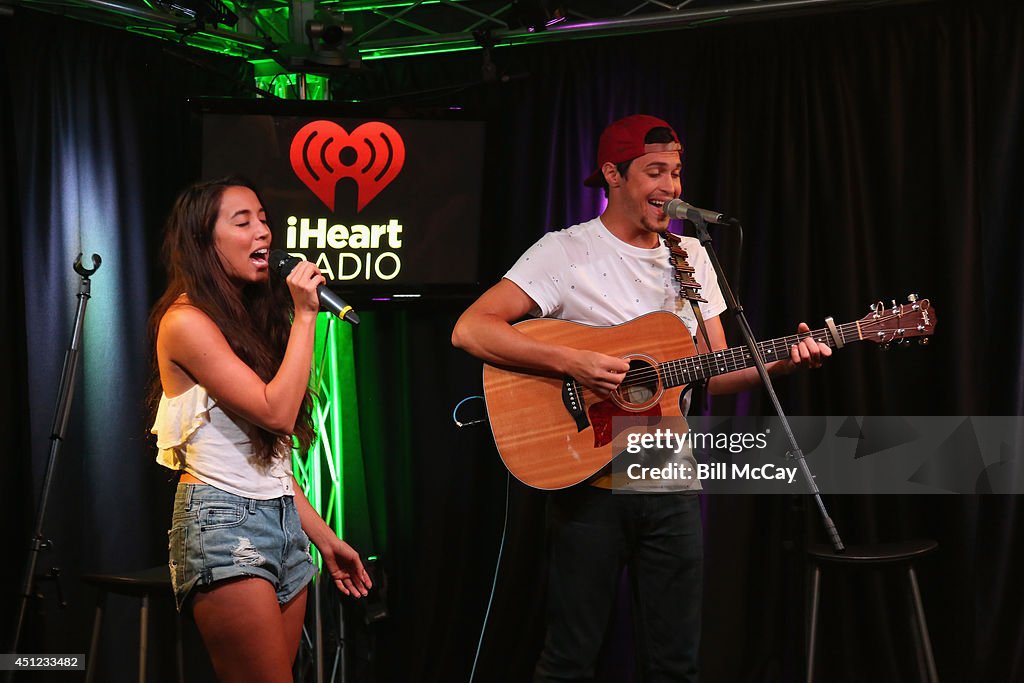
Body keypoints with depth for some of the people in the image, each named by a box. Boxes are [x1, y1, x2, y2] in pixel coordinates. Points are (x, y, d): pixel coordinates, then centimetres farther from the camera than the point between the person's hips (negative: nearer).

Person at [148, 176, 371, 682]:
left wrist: (323, 536, 17)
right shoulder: (186, 321, -9)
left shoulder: (250, 319, 17)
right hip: (224, 520, -8)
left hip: (283, 520, 8)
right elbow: (276, 412, -17)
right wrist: (304, 316, -11)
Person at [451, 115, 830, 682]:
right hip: (588, 482, -5)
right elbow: (469, 330, -17)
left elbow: (714, 375, 11)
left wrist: (782, 362, -7)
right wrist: (571, 362, -25)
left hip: (671, 486, 5)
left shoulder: (690, 257, 11)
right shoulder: (566, 252, -7)